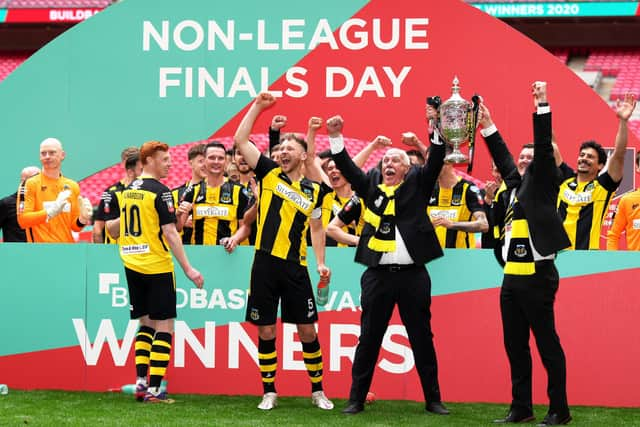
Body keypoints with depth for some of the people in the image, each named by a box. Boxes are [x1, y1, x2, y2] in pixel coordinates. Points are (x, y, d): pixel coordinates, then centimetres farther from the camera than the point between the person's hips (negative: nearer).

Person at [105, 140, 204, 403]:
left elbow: (111, 228, 15)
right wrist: (188, 268, -14)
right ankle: (154, 389, -6)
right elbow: (170, 233, -16)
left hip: (131, 266, 7)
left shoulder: (125, 192, 9)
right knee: (163, 326, -1)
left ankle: (140, 381, 9)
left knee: (146, 323, 17)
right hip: (157, 267, -7)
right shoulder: (160, 192, -11)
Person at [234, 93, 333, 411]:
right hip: (265, 264, 0)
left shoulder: (313, 191, 7)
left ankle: (318, 391, 14)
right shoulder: (270, 174, 5)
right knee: (266, 330, 3)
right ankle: (269, 393, 12)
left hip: (296, 268, 0)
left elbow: (316, 228, 15)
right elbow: (240, 141, 0)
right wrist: (257, 106, -2)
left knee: (307, 329, 3)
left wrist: (321, 262, 4)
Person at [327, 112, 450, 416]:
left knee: (422, 338, 7)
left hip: (413, 274, -1)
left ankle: (433, 399, 14)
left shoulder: (417, 184, 7)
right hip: (378, 274, 1)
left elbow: (435, 163, -3)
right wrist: (335, 137, -7)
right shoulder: (371, 185, 11)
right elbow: (347, 168, 4)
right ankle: (356, 399, 9)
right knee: (368, 338, 4)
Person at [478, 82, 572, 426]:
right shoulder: (513, 187, 16)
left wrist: (541, 106, -15)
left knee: (547, 343, -3)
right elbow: (501, 157, 22)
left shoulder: (542, 184, 0)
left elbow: (545, 148, -9)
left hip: (537, 277, -7)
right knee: (515, 345, 9)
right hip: (511, 278, 7)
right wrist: (487, 125, 16)